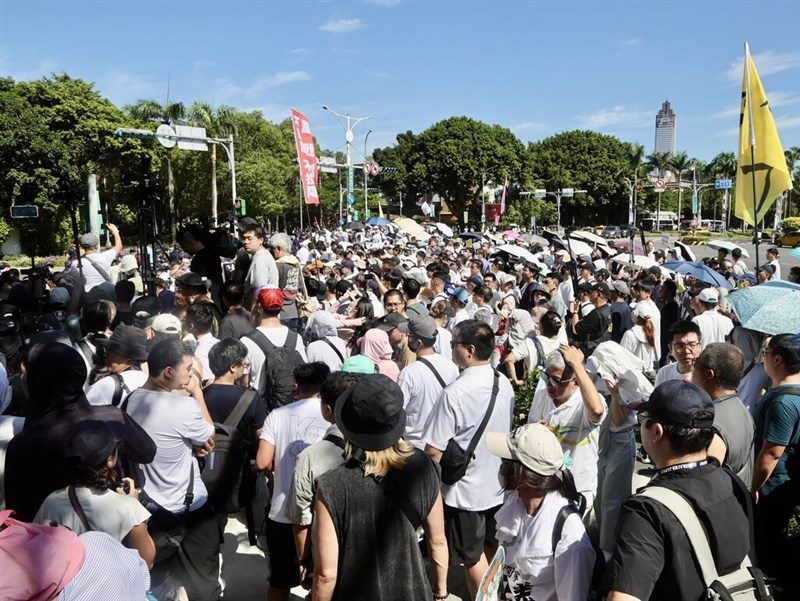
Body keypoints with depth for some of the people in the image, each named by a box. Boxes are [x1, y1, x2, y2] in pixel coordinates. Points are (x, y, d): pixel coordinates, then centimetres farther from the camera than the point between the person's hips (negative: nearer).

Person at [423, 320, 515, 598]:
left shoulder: (455, 393, -27)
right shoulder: (504, 383, -5)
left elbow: (434, 450, -23)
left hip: (465, 489, -7)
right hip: (498, 484, 7)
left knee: (473, 557, 13)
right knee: (492, 548, 25)